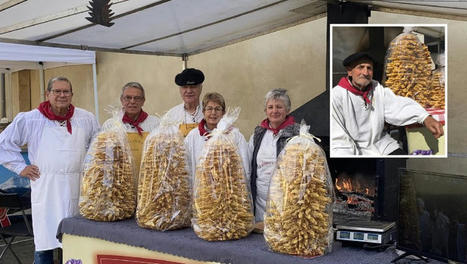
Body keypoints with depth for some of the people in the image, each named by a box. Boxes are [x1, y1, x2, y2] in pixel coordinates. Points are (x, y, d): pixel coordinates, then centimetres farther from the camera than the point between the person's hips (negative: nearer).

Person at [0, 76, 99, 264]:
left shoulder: (86, 119, 8)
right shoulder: (30, 119, 0)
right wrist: (21, 167, 2)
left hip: (77, 189, 2)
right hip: (45, 190, -2)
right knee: (44, 242, 1)